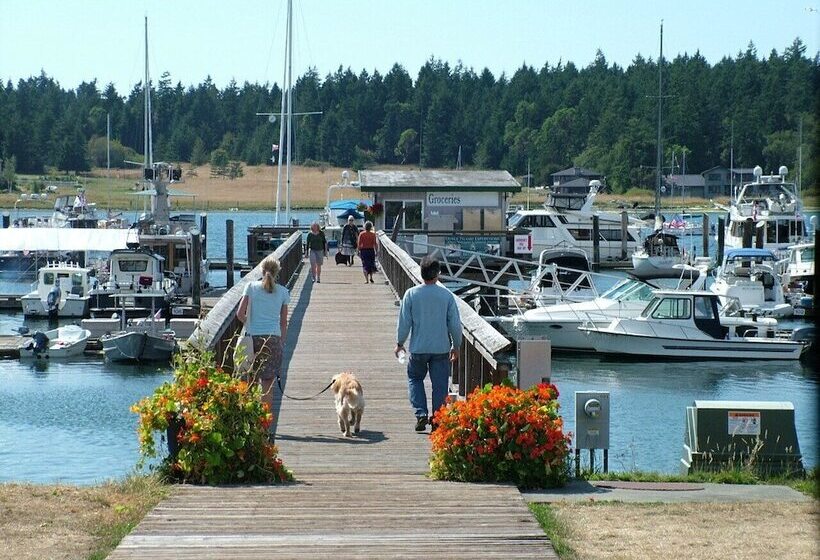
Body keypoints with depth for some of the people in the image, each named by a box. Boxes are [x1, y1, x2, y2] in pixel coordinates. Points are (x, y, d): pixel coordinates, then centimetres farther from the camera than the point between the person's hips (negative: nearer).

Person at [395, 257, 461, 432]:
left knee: (415, 378, 18)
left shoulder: (411, 294, -7)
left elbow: (404, 322, -3)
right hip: (441, 348, 0)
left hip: (418, 347, 0)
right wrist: (456, 346, 12)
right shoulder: (447, 295, -5)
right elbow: (455, 324, -1)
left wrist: (399, 343, 11)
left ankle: (421, 414, 3)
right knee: (440, 384, 8)